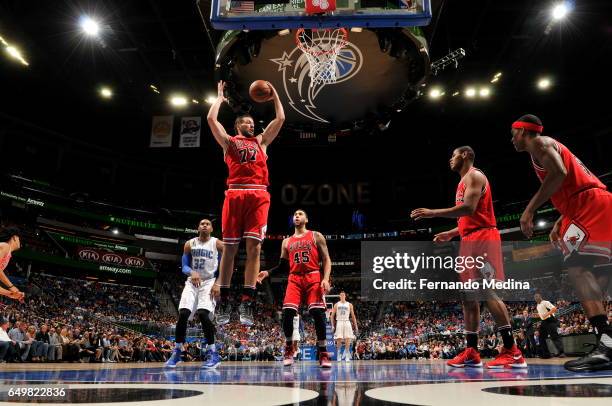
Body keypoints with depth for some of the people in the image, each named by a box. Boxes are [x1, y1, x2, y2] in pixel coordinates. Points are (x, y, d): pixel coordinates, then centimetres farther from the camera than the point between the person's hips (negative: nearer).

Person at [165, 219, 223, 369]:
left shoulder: (217, 244, -3)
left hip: (209, 282, -3)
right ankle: (177, 352, 5)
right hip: (192, 282, 3)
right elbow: (184, 267, 4)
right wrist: (192, 272, -19)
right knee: (183, 314, -11)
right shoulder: (189, 244, 5)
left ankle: (213, 353, -12)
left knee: (203, 314, -22)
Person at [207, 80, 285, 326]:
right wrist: (220, 97, 23)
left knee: (254, 246, -8)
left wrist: (274, 93, 28)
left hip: (258, 195, 1)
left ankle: (247, 301, -8)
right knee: (229, 247, -2)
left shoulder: (261, 141, 26)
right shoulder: (229, 141, 19)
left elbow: (280, 119, 22)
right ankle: (224, 300, 4)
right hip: (235, 194, -1)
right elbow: (211, 119, 10)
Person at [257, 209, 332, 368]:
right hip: (294, 279, 3)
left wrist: (326, 279, -13)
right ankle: (289, 349, 8)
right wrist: (268, 273, 3)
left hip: (313, 278, -3)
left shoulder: (316, 236, 8)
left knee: (318, 313, -12)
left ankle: (323, 354, -1)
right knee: (287, 313, -12)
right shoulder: (286, 242, 19)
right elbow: (283, 266, 20)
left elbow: (326, 260, 2)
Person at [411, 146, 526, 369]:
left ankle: (512, 352, -12)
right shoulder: (465, 181, 25)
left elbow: (468, 208, -21)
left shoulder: (473, 176, -6)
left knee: (488, 292, -14)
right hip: (470, 240, 10)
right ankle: (471, 352, 9)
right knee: (468, 295, 7)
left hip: (482, 238, -10)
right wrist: (451, 234, 24)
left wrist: (433, 213, -19)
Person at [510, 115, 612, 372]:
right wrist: (559, 223, 26)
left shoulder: (540, 142, 2)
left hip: (591, 203, -10)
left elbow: (559, 173, -18)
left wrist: (530, 209, -17)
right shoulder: (551, 147, 31)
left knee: (576, 267, -20)